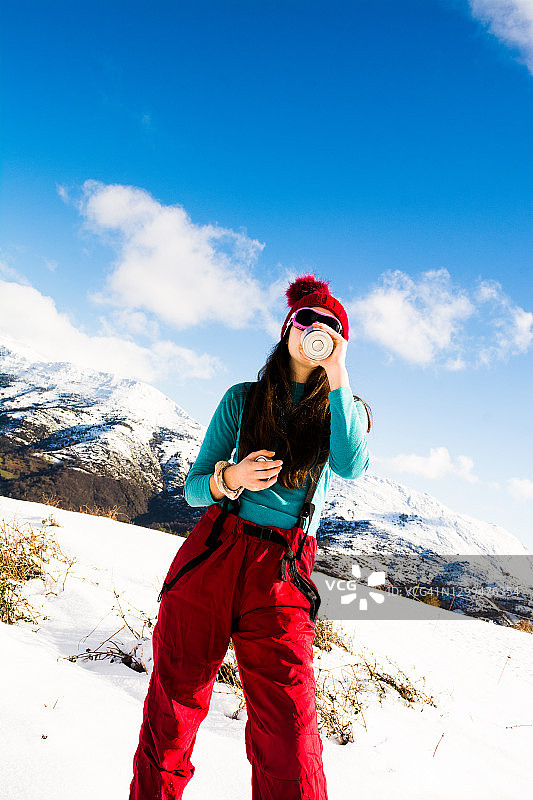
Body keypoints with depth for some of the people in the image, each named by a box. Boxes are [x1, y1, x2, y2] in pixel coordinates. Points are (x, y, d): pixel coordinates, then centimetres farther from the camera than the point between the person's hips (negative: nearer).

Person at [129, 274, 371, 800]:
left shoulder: (346, 409, 12)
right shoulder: (244, 398, 11)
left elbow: (350, 468, -11)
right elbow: (194, 487, 9)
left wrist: (337, 376, -12)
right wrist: (231, 478, -13)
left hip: (282, 577, -1)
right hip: (211, 556, 1)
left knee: (290, 752, -10)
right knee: (169, 720, 9)